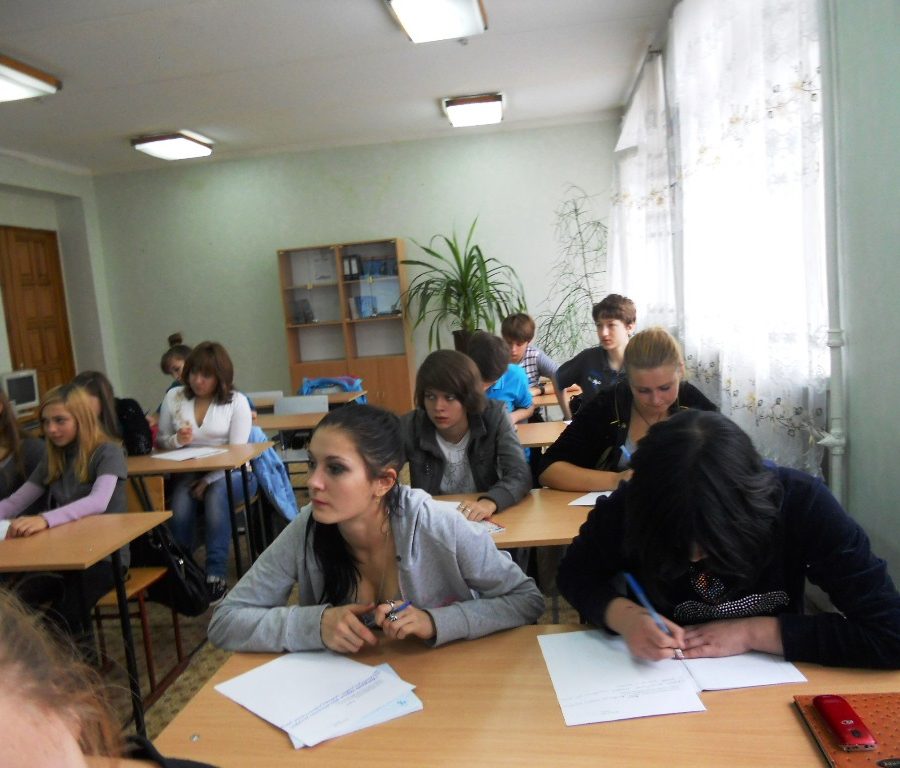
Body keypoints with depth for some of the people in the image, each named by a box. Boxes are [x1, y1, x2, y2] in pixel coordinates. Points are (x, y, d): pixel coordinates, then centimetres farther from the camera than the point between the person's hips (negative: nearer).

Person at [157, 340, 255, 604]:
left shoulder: (237, 401, -2)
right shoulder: (174, 397, 8)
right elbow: (160, 441, 10)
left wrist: (208, 481, -18)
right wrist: (177, 440, -13)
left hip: (229, 474, -2)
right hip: (187, 473, 2)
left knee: (217, 495, -35)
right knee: (179, 505, -30)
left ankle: (216, 575, -25)